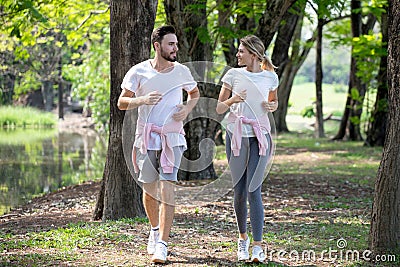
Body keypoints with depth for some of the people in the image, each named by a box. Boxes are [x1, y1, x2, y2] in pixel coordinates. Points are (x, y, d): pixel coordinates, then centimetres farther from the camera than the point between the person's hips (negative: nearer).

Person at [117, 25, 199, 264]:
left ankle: (162, 244, -15)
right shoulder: (139, 72, -2)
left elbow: (195, 94, 21)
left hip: (172, 137, -1)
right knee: (149, 187, 9)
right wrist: (142, 100, -19)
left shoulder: (182, 71, 2)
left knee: (167, 186, -12)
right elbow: (122, 102, 1)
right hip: (146, 137, 1)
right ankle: (155, 230, 35)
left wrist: (187, 109, -1)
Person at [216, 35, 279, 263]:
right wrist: (232, 100, -16)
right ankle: (243, 237, 25)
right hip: (236, 134, 1)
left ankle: (258, 246, -12)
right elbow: (219, 109, 4)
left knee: (253, 190, -11)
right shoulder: (233, 75, 1)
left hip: (259, 136, -1)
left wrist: (272, 106, -3)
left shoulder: (270, 77, 2)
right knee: (239, 191, 5)